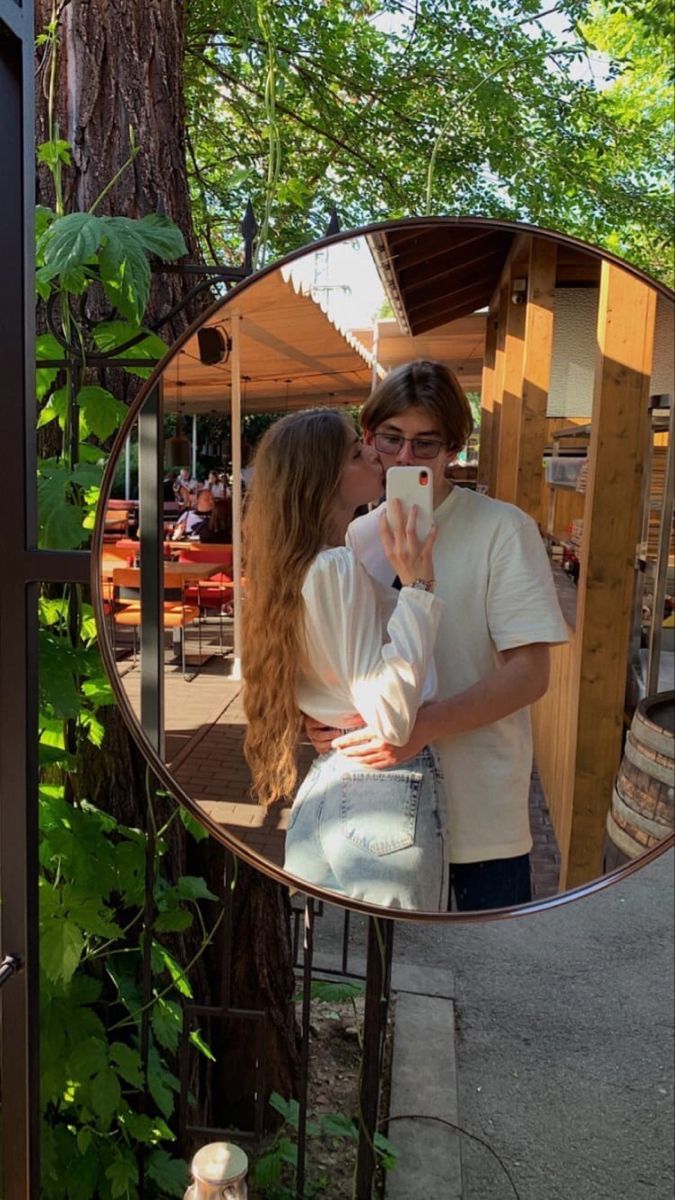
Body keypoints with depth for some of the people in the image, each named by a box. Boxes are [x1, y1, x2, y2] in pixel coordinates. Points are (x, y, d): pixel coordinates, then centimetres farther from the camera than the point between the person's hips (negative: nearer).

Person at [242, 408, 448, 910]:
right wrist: (417, 586, -23)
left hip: (324, 786, 8)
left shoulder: (299, 566, 8)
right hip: (385, 795, -8)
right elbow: (391, 718, -24)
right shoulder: (339, 569, -19)